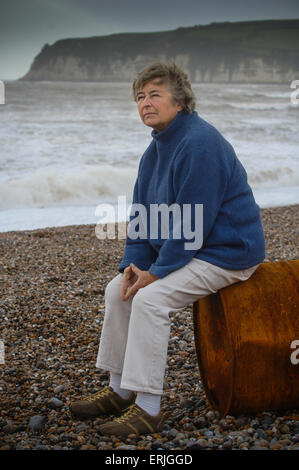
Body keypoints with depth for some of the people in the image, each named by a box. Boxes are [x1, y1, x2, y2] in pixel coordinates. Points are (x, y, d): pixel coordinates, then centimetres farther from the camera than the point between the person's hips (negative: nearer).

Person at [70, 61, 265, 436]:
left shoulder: (200, 143, -21)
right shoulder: (156, 149, 10)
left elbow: (193, 222, -25)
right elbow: (142, 213, 12)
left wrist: (157, 273, -20)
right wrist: (133, 264, -3)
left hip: (226, 252, -10)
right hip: (183, 250, 10)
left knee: (150, 299, -25)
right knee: (117, 290, 4)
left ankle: (148, 409, -15)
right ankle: (119, 391, 14)